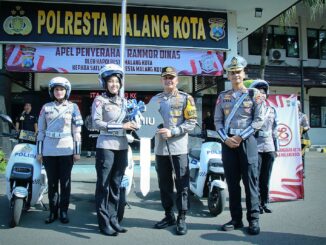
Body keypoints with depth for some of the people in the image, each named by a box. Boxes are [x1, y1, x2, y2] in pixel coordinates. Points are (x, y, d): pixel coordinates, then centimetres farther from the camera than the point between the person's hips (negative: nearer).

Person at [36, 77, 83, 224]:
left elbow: (77, 131, 2)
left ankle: (64, 211, 14)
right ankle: (53, 211, 18)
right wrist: (39, 151, 6)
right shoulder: (46, 107, 9)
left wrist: (77, 151, -2)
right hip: (49, 150, 2)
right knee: (52, 182, 7)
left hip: (67, 150, -1)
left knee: (65, 182, 3)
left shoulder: (73, 107, 4)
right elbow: (41, 130, 10)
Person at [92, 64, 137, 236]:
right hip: (106, 146, -6)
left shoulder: (123, 101, 15)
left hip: (122, 146, 6)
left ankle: (112, 219, 21)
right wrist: (120, 126, -18)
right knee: (103, 185, 1)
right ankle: (104, 222, 9)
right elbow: (96, 123, -13)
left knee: (116, 185, 11)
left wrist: (132, 125, 0)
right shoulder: (99, 100, -2)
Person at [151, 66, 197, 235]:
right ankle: (169, 216, 25)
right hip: (160, 148, 4)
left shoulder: (185, 98, 2)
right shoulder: (155, 99, 14)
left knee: (182, 184, 0)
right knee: (164, 184, 12)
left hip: (179, 148, -4)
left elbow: (192, 122, -6)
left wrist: (172, 132, -16)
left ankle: (182, 218, 11)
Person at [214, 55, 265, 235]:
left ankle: (253, 219, 10)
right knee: (232, 182, 7)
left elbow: (259, 120, -3)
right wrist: (225, 138, -8)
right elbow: (217, 121, 8)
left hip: (247, 141, -3)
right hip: (227, 142, 3)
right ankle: (236, 219, 17)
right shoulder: (222, 96, 11)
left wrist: (240, 137, -11)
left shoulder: (254, 94, 3)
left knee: (250, 181, -1)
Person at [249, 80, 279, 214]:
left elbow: (274, 130, 18)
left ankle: (265, 202, 20)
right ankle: (257, 203, 7)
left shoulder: (272, 110, 15)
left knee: (266, 178, 10)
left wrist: (276, 147, 15)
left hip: (269, 148, 5)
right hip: (255, 148, -5)